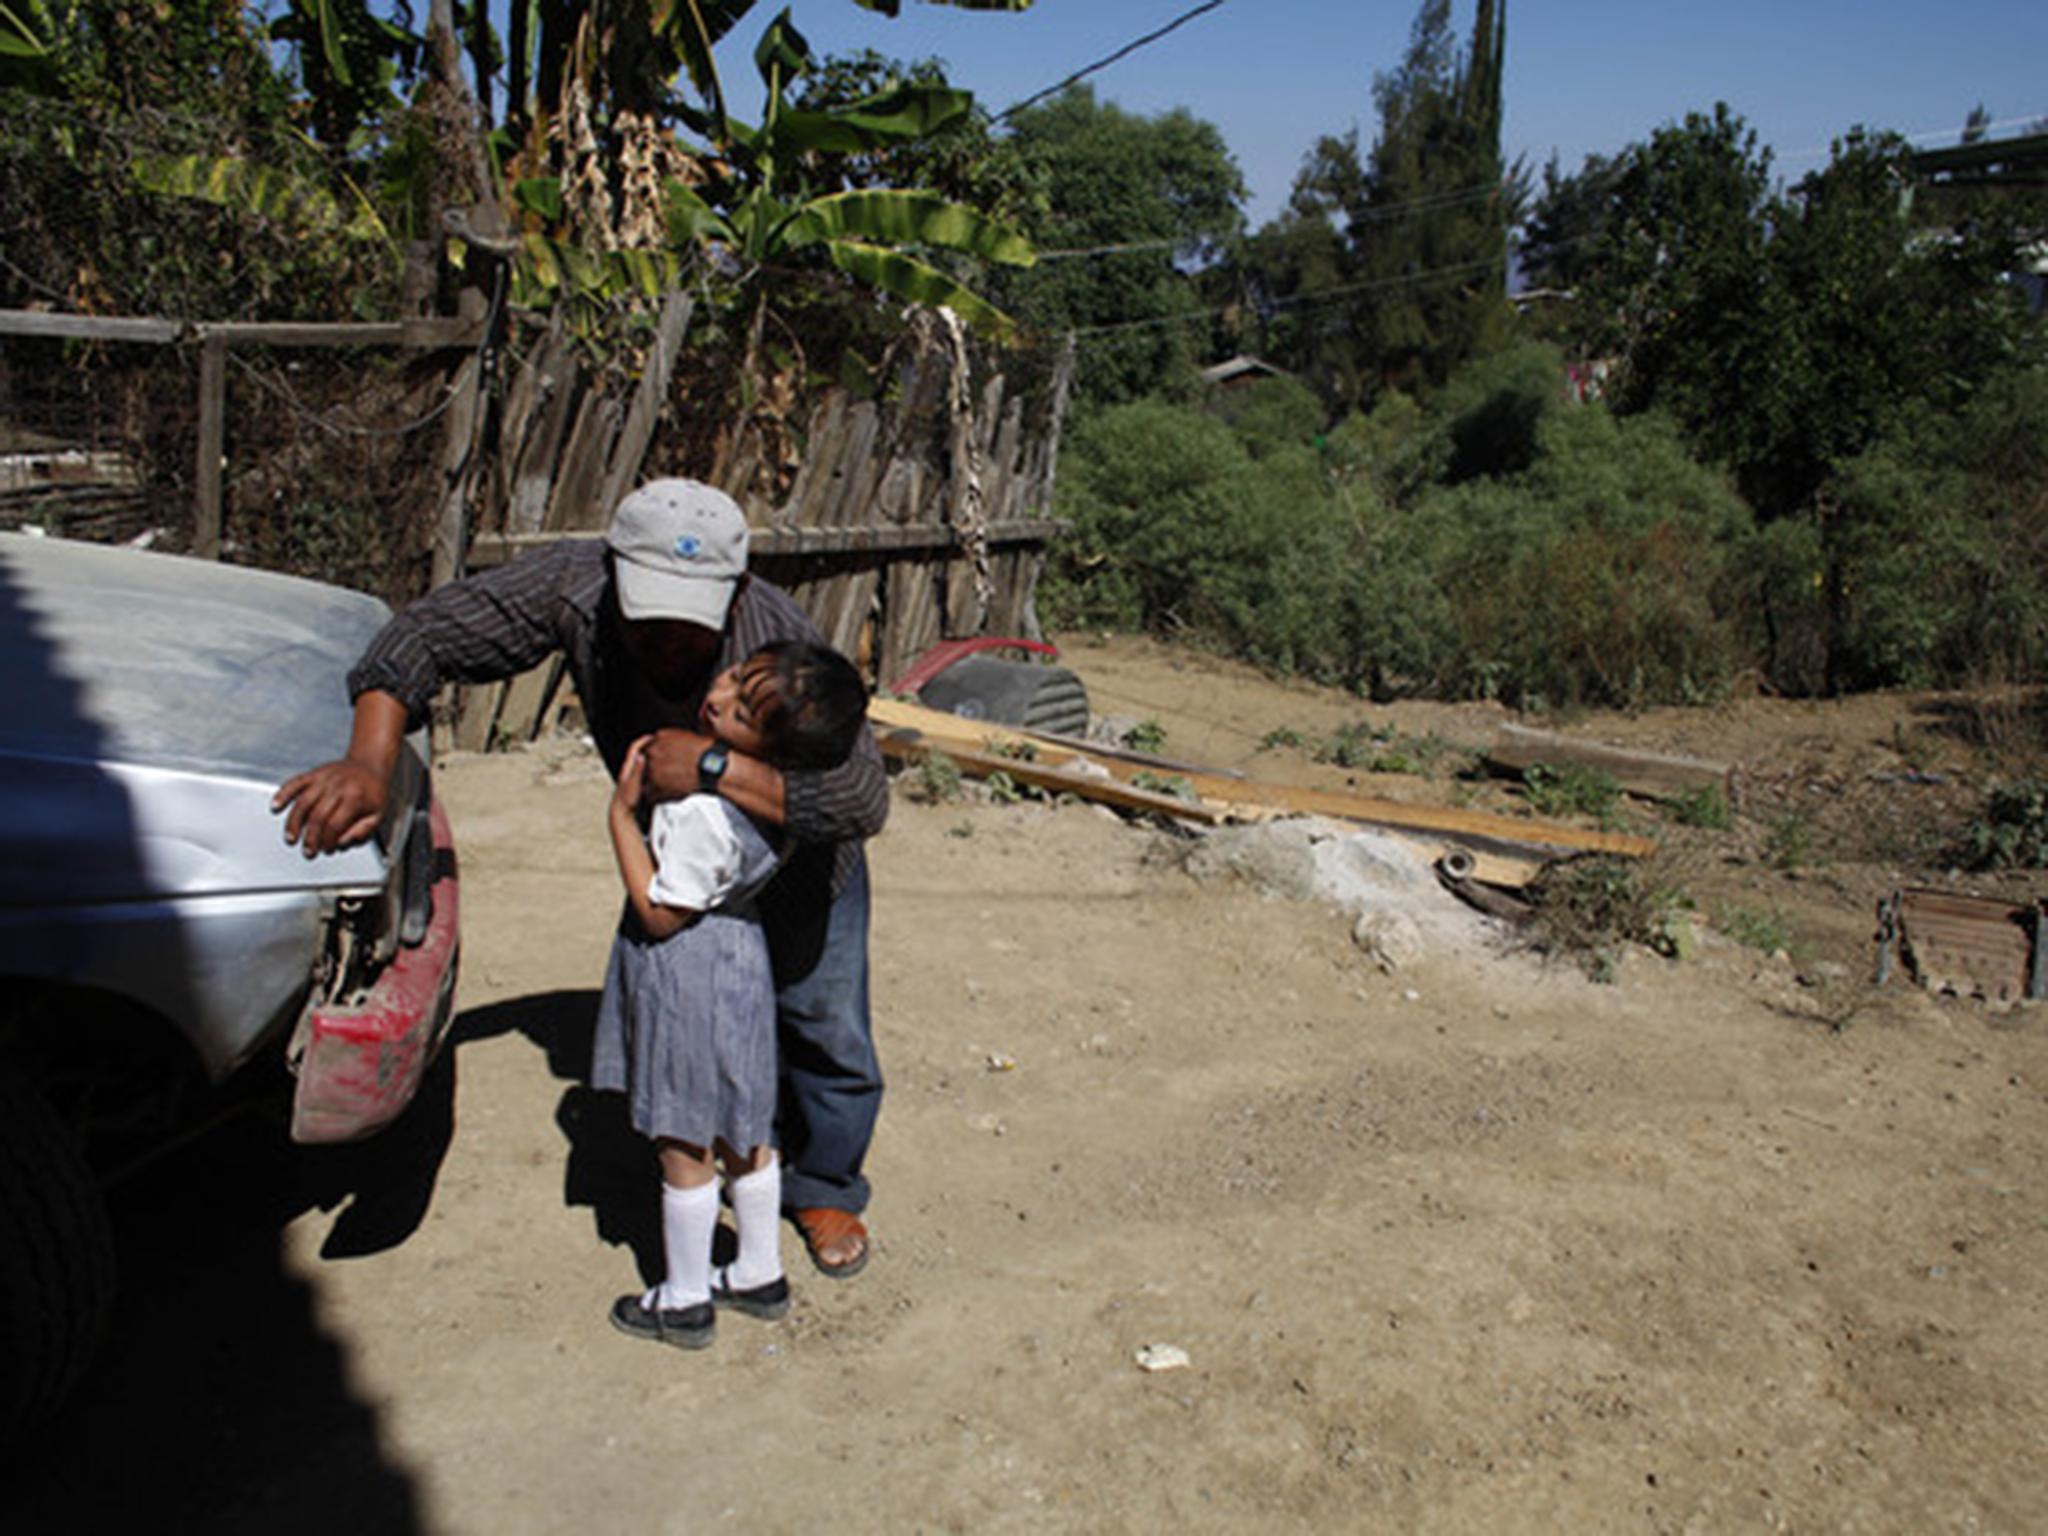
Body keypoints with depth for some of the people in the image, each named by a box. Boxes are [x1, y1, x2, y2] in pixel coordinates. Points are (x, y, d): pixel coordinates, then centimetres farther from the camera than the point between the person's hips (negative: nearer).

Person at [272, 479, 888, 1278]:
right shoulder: (576, 585, -32)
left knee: (828, 1036, 7)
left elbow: (862, 801, -46)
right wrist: (369, 763, -42)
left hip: (798, 863, -3)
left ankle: (824, 1189, 35)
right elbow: (426, 635, -27)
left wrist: (715, 765, -53)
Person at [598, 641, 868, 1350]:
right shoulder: (772, 789, -8)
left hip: (685, 972, -9)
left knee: (684, 1145, 10)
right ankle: (760, 1274, 38)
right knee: (743, 1133, 21)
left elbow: (659, 913, -22)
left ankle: (685, 1302, 28)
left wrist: (622, 812, -20)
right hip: (735, 953, 9)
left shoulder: (707, 813, -32)